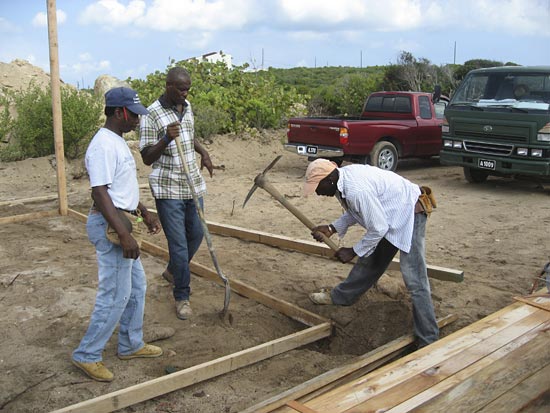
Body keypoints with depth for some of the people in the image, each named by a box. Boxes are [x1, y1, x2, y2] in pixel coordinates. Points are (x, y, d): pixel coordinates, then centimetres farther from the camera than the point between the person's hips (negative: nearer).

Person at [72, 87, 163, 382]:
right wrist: (124, 234, -30)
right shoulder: (104, 145, -20)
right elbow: (99, 193, -26)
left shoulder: (117, 142, 13)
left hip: (120, 223, 11)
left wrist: (144, 214, 27)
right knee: (115, 295, -4)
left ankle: (130, 345, 31)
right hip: (109, 226, -11)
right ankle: (87, 355, 10)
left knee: (136, 286, 18)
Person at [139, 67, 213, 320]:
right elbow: (147, 158, -14)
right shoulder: (151, 115, -14)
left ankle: (173, 271, 43)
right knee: (179, 244, -5)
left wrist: (203, 152, 8)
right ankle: (182, 297, 13)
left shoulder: (187, 107, 8)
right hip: (168, 189, -7)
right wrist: (166, 139, -31)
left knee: (196, 234, 17)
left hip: (193, 184, 7)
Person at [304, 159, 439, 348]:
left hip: (409, 213, -10)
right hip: (389, 215, 10)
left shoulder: (357, 190, -32)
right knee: (370, 260, 22)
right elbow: (355, 212, 12)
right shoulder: (342, 179, -3)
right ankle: (339, 296, 37)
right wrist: (331, 229, 0)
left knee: (414, 279, -10)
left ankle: (428, 341, -3)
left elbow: (378, 228, -25)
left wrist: (353, 252, -13)